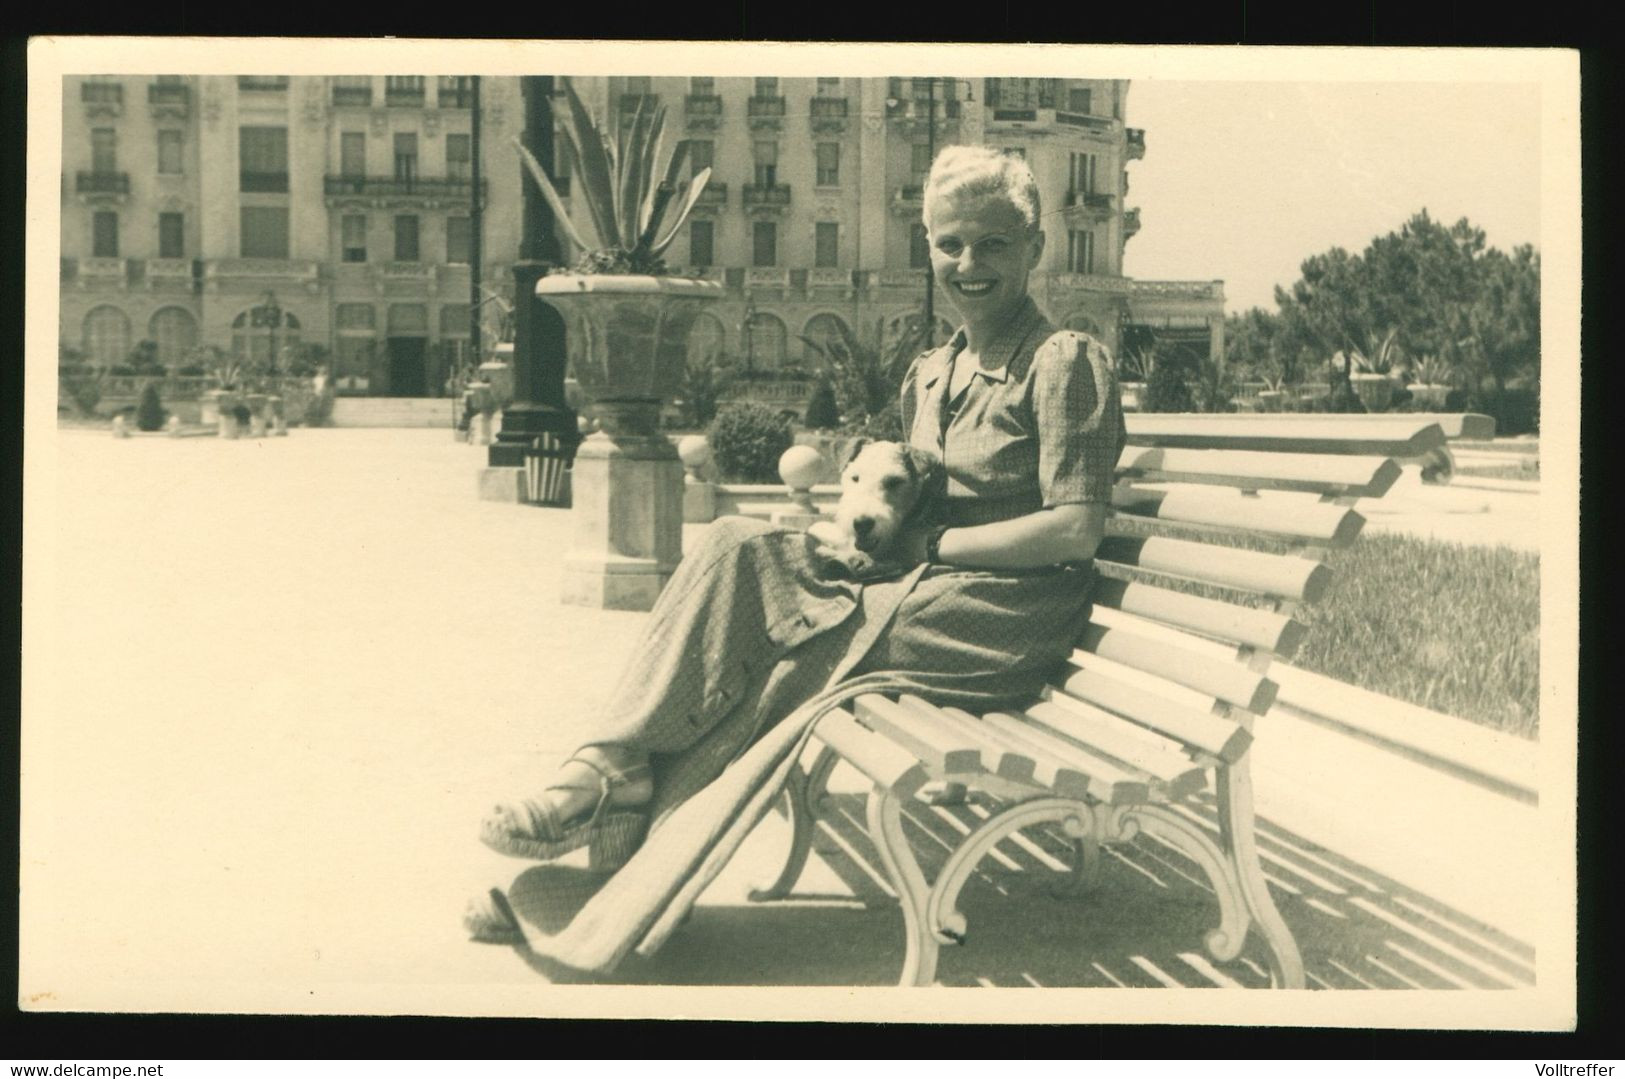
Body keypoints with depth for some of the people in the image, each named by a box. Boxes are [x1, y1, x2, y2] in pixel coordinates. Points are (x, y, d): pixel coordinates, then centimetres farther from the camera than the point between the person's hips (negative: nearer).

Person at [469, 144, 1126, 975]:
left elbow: (1075, 531, -13)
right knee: (738, 546, -16)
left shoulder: (1065, 361, -6)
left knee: (793, 659, -25)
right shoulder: (928, 374, 17)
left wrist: (927, 544, -12)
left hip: (1009, 611, -7)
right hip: (925, 597, 7)